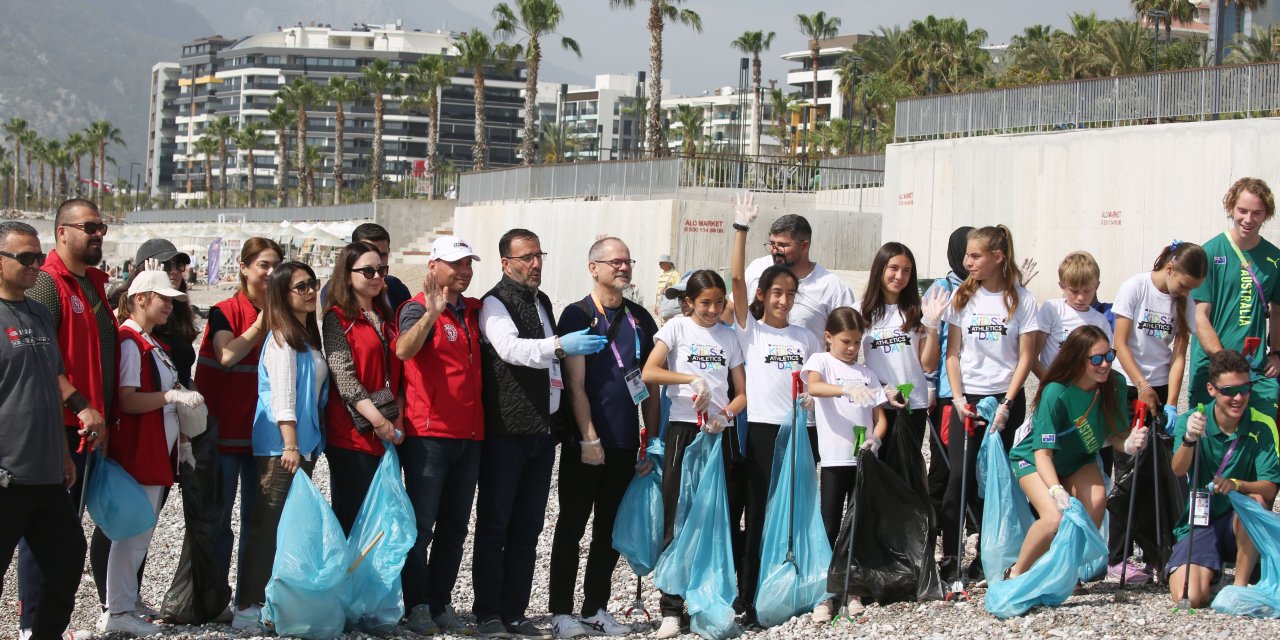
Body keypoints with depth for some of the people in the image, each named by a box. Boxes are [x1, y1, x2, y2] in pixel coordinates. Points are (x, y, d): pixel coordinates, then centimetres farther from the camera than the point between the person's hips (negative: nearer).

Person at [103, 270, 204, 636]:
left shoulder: (155, 344, 18)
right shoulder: (129, 342, -12)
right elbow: (126, 400, -21)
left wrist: (181, 441, 21)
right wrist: (173, 396, -26)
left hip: (159, 452, 10)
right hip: (138, 452, -10)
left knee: (140, 532, 11)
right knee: (134, 531, -7)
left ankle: (125, 605, 16)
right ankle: (118, 613, -3)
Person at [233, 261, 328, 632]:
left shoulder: (308, 335, 18)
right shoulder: (282, 337, -9)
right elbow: (282, 393, -16)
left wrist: (306, 445, 16)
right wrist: (290, 444, -22)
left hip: (304, 444, 9)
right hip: (279, 446, -9)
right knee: (269, 525, -9)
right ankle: (248, 607, -9)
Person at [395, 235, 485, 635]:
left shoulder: (474, 311, 13)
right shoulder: (419, 308, -7)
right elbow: (403, 350, -27)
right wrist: (430, 313, -41)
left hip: (469, 435, 7)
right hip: (428, 434, -7)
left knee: (455, 527, 10)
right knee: (422, 524, -2)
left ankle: (442, 605, 17)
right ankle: (417, 607, 4)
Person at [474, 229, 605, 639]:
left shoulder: (542, 302, 17)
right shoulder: (496, 304, -7)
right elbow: (511, 348, -26)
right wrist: (560, 345, -39)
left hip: (542, 431, 8)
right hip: (506, 431, -8)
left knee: (528, 528, 9)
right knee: (495, 525, -2)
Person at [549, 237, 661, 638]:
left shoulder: (640, 318, 10)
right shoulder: (577, 315, -5)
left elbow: (651, 383, 13)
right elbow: (576, 385, -11)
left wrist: (652, 439, 8)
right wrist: (589, 439, -17)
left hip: (625, 443, 5)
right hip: (584, 443, -5)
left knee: (610, 530, 10)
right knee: (572, 527, 2)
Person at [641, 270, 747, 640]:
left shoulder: (729, 336, 13)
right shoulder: (676, 328, 2)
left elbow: (742, 393, 11)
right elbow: (648, 374, -11)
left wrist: (726, 413, -10)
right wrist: (693, 378, -22)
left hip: (721, 432, 3)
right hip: (683, 429, -3)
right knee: (678, 519, -5)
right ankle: (671, 610, -4)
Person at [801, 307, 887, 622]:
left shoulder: (867, 373, 14)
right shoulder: (820, 361, 2)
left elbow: (880, 417, 11)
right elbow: (813, 386, -21)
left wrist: (875, 438, -11)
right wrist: (846, 389, -39)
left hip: (863, 459, 4)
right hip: (834, 459, -4)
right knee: (830, 527, -2)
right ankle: (827, 594, 2)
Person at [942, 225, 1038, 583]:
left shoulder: (1021, 300, -2)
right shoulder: (962, 297, 5)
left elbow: (1025, 358, -3)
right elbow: (953, 353, 6)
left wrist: (1006, 404, -10)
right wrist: (958, 397, -5)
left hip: (1004, 397, -1)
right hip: (967, 397, 1)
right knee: (959, 477, -8)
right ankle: (950, 557, -1)